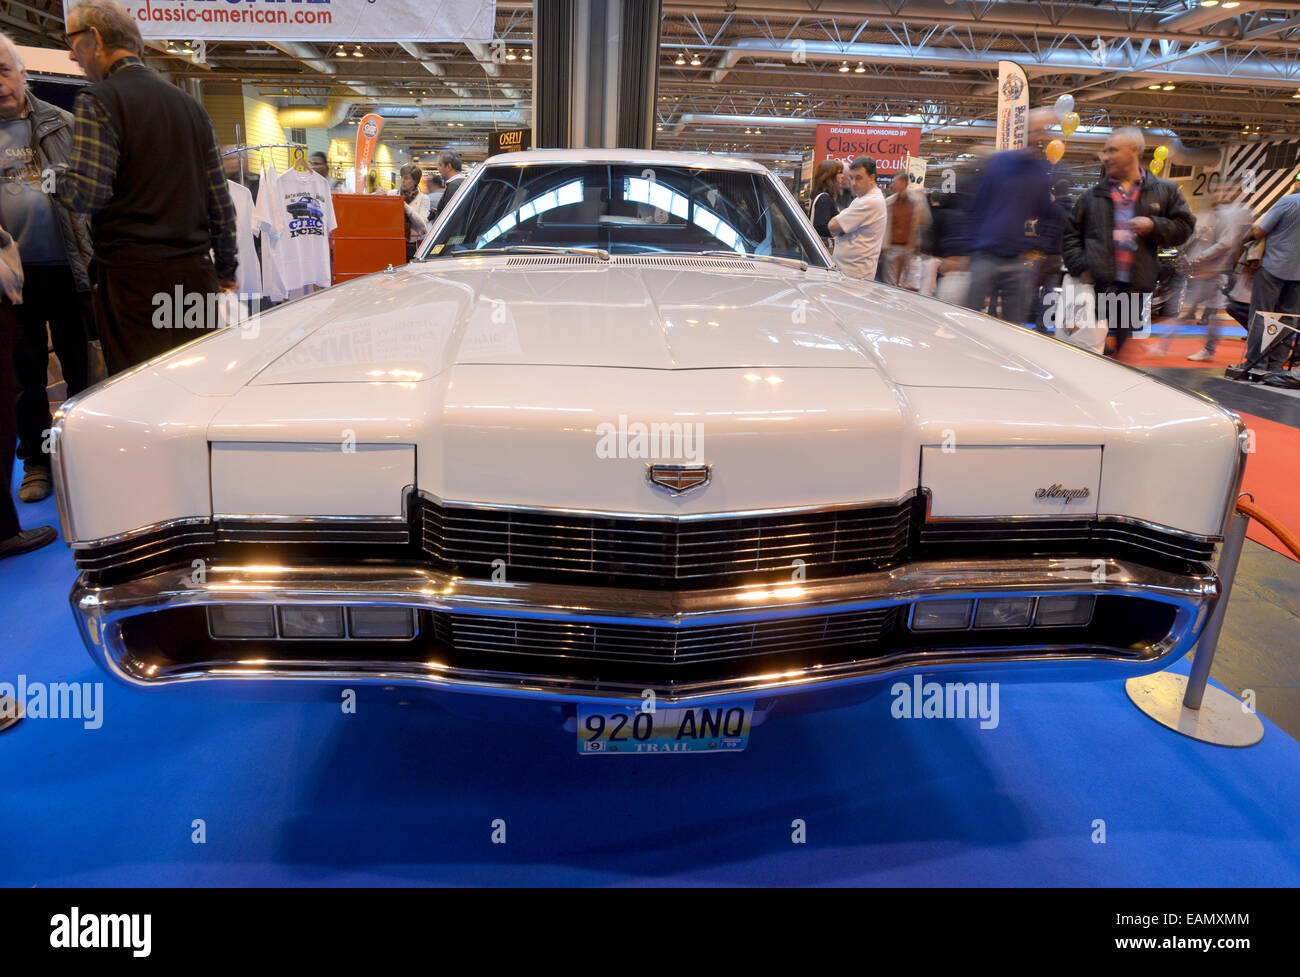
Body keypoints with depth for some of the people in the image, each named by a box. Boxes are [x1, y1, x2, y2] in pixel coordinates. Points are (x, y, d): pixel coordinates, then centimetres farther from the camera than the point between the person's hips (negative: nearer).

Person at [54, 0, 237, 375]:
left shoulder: (97, 101, -5)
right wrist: (226, 267, 21)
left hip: (133, 277, -6)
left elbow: (88, 194, -14)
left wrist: (52, 175, 7)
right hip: (196, 274, 6)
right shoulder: (190, 105, 14)